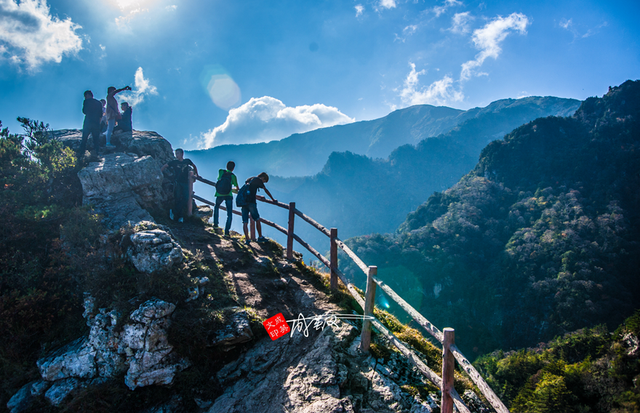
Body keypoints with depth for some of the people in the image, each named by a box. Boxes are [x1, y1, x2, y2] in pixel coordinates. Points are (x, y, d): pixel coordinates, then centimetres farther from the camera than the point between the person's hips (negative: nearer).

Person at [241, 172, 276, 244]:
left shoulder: (250, 179, 22)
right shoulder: (258, 180, 2)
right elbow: (266, 190, 4)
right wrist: (273, 199, 13)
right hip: (251, 202, -6)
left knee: (245, 222, 2)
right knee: (257, 220, 10)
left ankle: (247, 239, -4)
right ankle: (260, 237, 17)